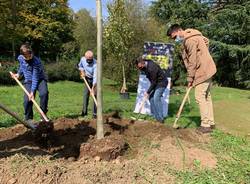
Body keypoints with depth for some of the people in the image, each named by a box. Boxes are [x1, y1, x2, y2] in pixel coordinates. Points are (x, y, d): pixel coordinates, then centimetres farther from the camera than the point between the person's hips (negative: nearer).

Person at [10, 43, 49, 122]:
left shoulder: (36, 61, -25)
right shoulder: (20, 58, -6)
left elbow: (35, 78, -27)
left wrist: (32, 91, -29)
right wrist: (19, 74, 9)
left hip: (40, 79, -4)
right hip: (28, 81, 4)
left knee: (44, 93, -31)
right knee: (27, 100, -10)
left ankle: (43, 114, -15)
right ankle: (28, 119, 10)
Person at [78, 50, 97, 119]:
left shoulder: (95, 64, -32)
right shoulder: (82, 59, -14)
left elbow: (95, 77, -39)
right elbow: (80, 65, 11)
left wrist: (93, 88, -46)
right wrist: (82, 71, -8)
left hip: (95, 80, -5)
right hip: (87, 79, 5)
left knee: (95, 95, -12)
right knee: (85, 94, 4)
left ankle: (95, 113, -6)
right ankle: (84, 111, 16)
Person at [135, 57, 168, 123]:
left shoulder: (151, 68, -32)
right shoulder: (145, 66, -3)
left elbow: (153, 82, -24)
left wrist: (148, 92, -17)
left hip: (161, 82, -9)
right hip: (155, 82, 9)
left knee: (156, 98, -17)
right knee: (151, 97, 4)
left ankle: (161, 118, -11)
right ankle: (155, 116, 12)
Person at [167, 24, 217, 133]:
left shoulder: (190, 40, -17)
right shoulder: (188, 38, 12)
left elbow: (192, 61, -18)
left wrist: (190, 78, -11)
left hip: (202, 71, -10)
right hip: (206, 70, 10)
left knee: (200, 97, -8)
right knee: (206, 96, 13)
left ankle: (206, 125, -3)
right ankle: (210, 122, 21)